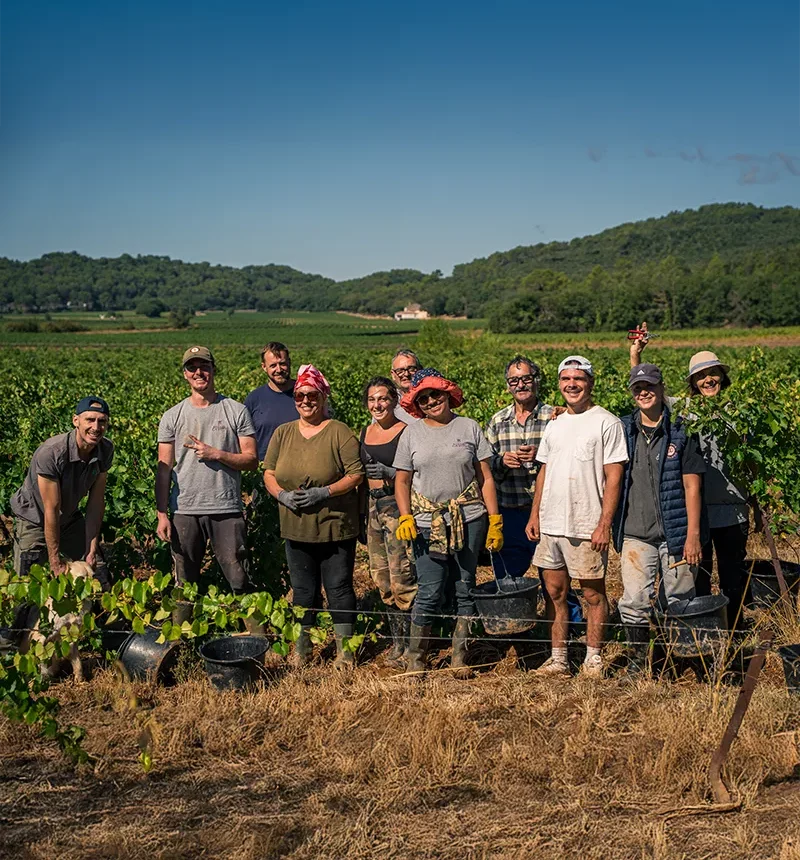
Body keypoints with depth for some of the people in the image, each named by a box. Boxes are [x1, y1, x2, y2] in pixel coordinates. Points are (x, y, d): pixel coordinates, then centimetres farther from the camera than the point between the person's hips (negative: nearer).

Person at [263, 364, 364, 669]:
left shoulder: (339, 432, -8)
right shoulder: (283, 433, 7)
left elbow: (356, 474, -10)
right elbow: (269, 474, 10)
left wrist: (324, 492, -20)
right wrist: (282, 495, -10)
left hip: (336, 528, -4)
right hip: (296, 527, 4)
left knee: (338, 587, 3)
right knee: (303, 589, 14)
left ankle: (344, 647, 16)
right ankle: (303, 645, 27)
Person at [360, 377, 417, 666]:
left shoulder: (406, 432, -8)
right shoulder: (365, 433, 13)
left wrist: (389, 472, -24)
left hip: (398, 506, -7)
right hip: (372, 507, 7)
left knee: (402, 580, -9)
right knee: (382, 580, 10)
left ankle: (411, 644, 2)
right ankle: (398, 639, 21)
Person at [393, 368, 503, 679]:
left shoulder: (469, 427, 5)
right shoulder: (412, 433, 7)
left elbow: (486, 478, 6)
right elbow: (402, 480, 9)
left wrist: (495, 520, 0)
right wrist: (405, 518, -5)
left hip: (469, 521, 1)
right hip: (428, 524, -1)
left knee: (466, 589, 7)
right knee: (429, 593, -4)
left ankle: (459, 657, 19)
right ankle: (414, 659, 10)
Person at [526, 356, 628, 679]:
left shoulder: (606, 423, -5)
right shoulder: (554, 425, 14)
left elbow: (613, 478, -9)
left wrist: (604, 525, -15)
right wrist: (534, 514, 10)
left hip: (587, 527, -6)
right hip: (550, 525, 6)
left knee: (593, 594, 4)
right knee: (554, 592, 9)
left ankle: (593, 658, 15)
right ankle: (558, 658, 17)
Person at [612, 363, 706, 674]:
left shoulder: (681, 431, -1)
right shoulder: (623, 431, 8)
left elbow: (692, 486, -3)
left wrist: (693, 535, -8)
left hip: (675, 533, -2)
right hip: (636, 534, 2)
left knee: (677, 603, 5)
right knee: (635, 600, -6)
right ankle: (638, 658, 12)